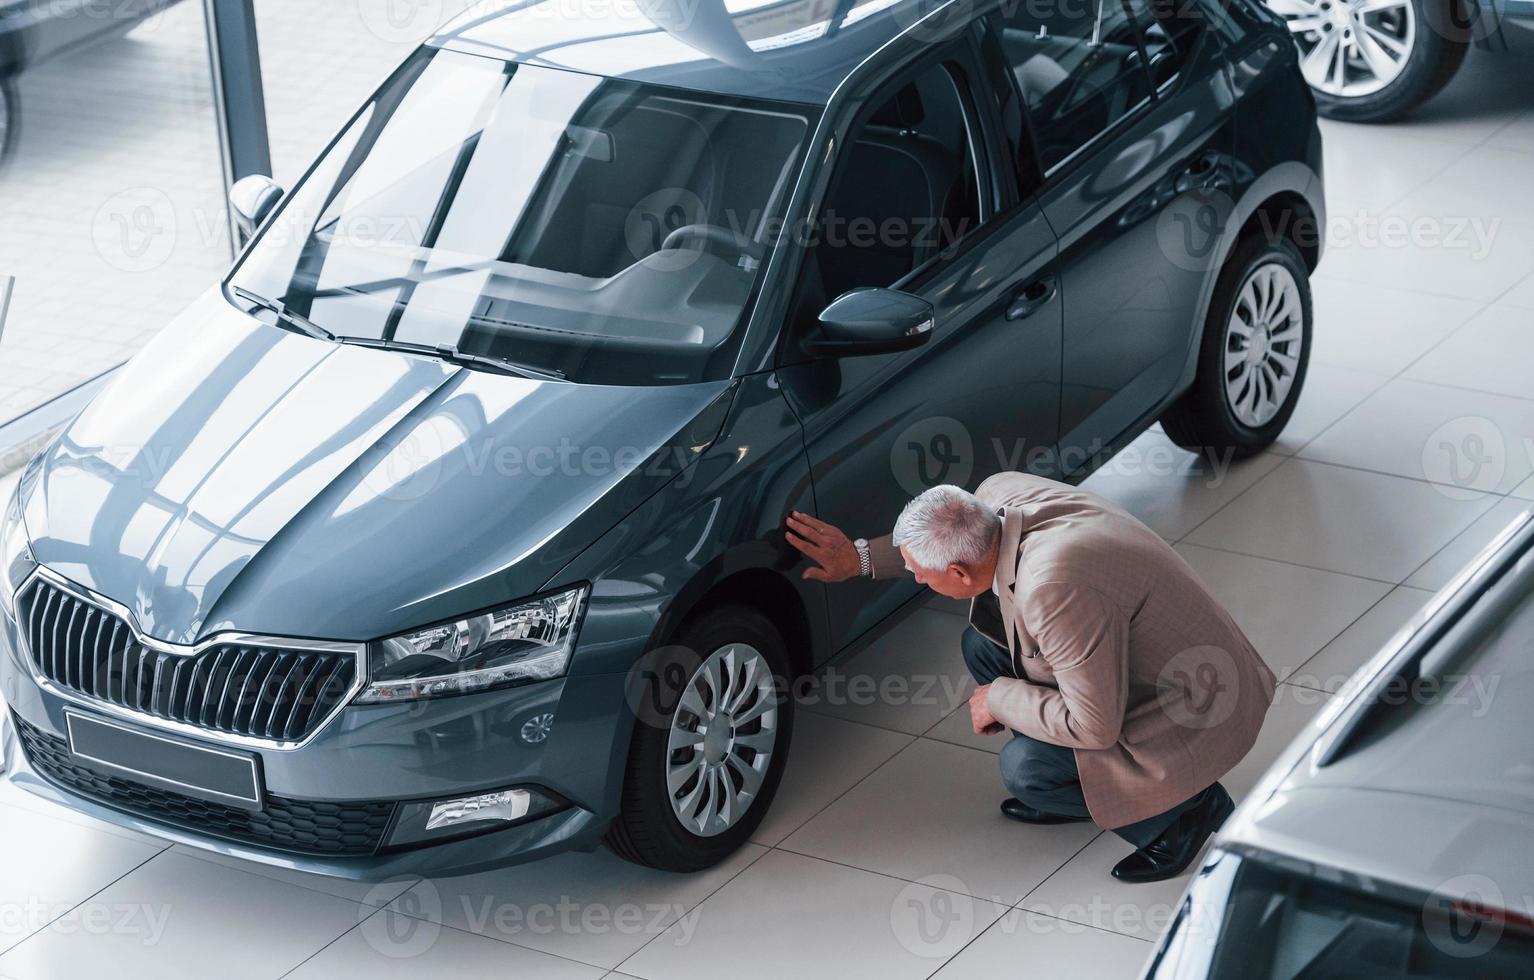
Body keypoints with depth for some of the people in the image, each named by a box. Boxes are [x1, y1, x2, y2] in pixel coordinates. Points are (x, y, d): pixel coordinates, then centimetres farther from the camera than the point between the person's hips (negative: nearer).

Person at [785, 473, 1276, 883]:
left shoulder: (1055, 589, -37)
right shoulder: (999, 494, -11)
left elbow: (1094, 726, -28)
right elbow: (953, 539, 16)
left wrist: (999, 700, -14)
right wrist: (861, 557, 10)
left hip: (1195, 713, -9)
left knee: (1025, 769, -19)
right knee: (983, 644, 4)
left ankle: (1185, 806, 1)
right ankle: (1077, 787, 19)